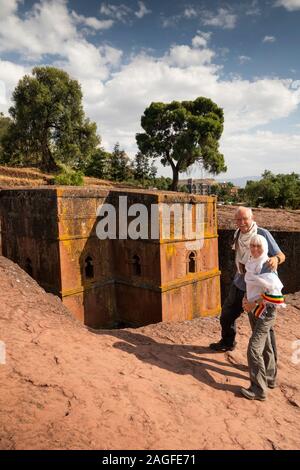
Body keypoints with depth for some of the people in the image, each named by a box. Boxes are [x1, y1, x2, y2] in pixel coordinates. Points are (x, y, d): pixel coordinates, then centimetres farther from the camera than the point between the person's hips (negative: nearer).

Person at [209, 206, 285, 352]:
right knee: (227, 315, 21)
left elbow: (281, 255, -18)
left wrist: (275, 259, -40)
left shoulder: (263, 234, -18)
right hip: (240, 284, 7)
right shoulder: (237, 234, 1)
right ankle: (227, 343, 46)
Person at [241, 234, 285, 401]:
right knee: (265, 346, 21)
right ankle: (270, 379, 38)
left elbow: (275, 290, -32)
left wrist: (254, 303, -24)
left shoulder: (266, 266, -20)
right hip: (254, 310, 8)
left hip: (266, 311, -8)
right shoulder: (251, 263, 4)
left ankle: (259, 390, 2)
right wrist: (246, 299, 4)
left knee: (254, 349, -9)